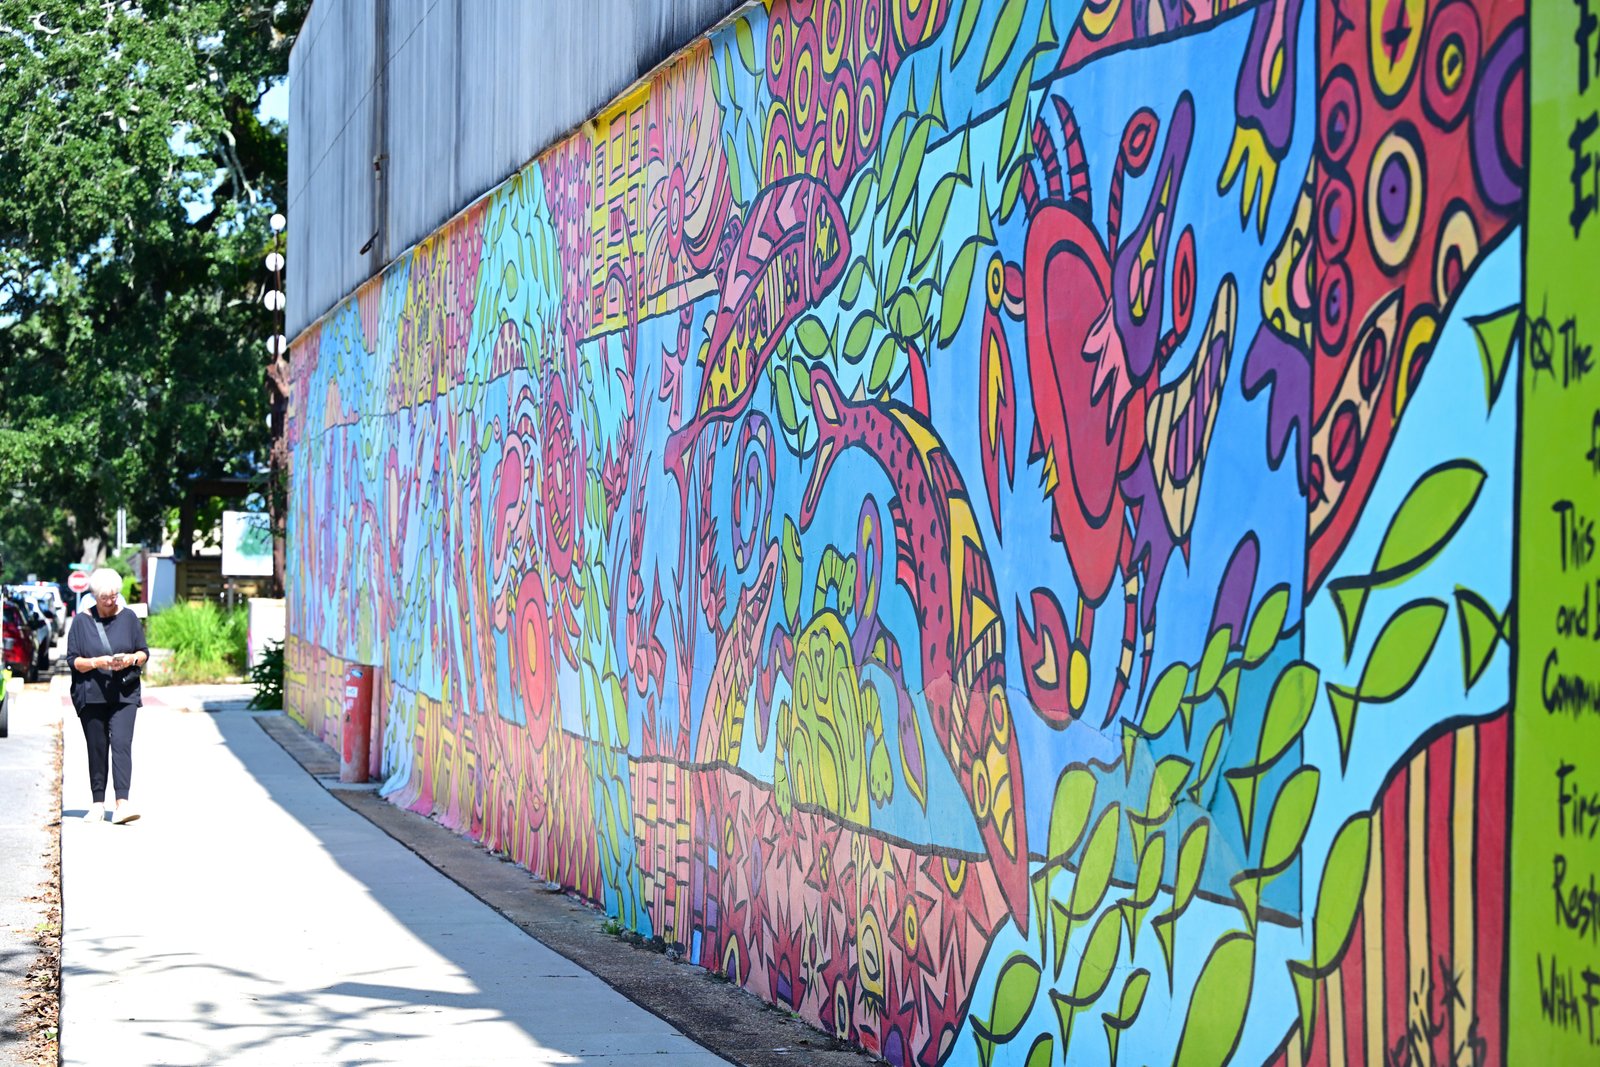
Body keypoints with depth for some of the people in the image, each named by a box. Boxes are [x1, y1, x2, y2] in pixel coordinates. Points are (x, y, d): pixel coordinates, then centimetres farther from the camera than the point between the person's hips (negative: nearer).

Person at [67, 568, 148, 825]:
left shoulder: (128, 617, 7)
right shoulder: (81, 621, 3)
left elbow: (144, 653, 11)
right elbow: (73, 660, 1)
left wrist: (131, 659, -11)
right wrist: (98, 662, -16)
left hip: (124, 694, 0)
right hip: (90, 695, 0)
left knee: (121, 744, -14)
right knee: (96, 749, 4)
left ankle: (122, 803, -22)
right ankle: (97, 803, 14)